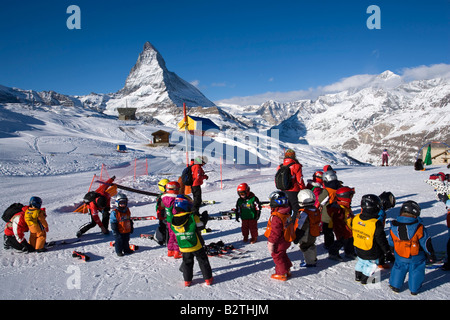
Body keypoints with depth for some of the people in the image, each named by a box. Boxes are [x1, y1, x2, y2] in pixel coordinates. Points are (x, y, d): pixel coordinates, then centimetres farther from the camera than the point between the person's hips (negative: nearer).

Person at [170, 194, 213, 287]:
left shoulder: (173, 222, -11)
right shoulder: (193, 218, -24)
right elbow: (201, 226, -13)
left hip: (183, 248, 3)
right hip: (196, 246, -3)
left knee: (187, 262, 22)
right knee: (203, 261, 15)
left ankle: (187, 280, 27)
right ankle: (208, 278, 23)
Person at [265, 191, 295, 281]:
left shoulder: (276, 217, -29)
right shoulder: (287, 214, 2)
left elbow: (275, 232, -27)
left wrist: (271, 243, -18)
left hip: (279, 243, -9)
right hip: (286, 241, 9)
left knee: (277, 256, 8)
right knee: (282, 255, 25)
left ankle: (282, 274, 19)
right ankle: (287, 270, 38)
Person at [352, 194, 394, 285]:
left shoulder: (356, 218, -14)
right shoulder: (376, 224, -31)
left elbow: (353, 232, 3)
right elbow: (381, 241, -20)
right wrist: (388, 252, -7)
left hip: (358, 249, 5)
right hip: (371, 254, -5)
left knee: (361, 262, 28)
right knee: (371, 265, 19)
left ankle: (358, 276, 43)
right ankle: (365, 279, 33)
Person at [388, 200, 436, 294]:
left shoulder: (393, 228, -11)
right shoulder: (419, 228, -21)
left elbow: (391, 242, 4)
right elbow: (426, 242, -12)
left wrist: (392, 251, 23)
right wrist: (431, 254, 2)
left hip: (400, 256, 2)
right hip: (416, 258, -2)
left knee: (398, 269, 21)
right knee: (416, 272, 18)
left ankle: (395, 286, 31)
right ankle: (414, 289, 33)